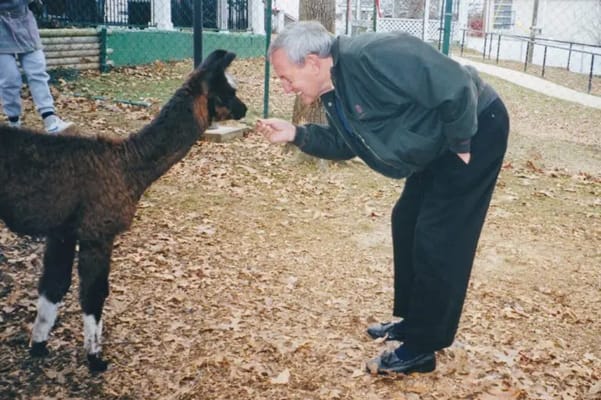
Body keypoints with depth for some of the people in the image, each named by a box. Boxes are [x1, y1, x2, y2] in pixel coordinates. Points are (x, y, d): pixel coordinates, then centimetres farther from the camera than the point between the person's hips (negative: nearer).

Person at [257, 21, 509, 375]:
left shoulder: (371, 57, -31)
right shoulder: (334, 92, 1)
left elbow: (456, 87, -31)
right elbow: (345, 144, 12)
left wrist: (461, 144, -20)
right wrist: (295, 134, -1)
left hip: (475, 131, -10)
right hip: (439, 146, 10)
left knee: (437, 241, -7)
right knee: (407, 224, 15)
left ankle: (421, 350, 7)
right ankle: (412, 321, 31)